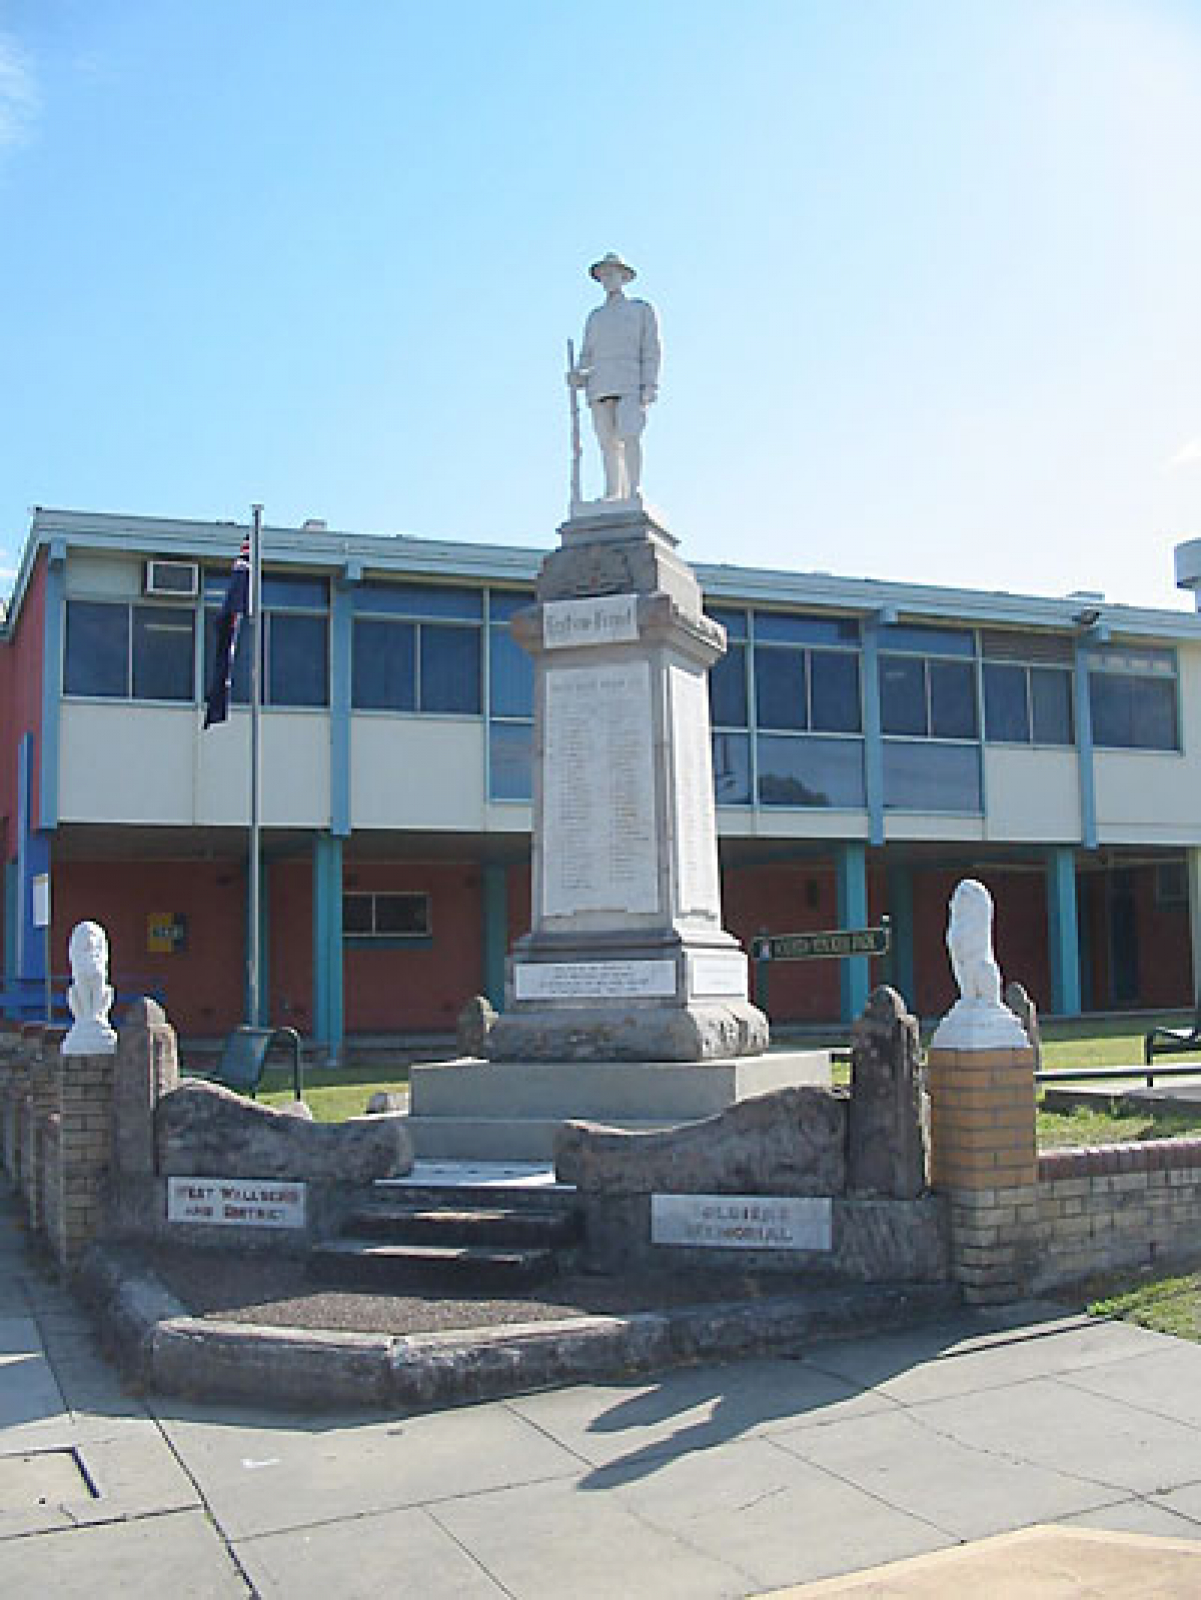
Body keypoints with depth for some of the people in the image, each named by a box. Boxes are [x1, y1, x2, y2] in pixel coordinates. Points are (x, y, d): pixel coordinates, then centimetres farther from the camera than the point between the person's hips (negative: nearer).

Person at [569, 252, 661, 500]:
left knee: (629, 437, -18)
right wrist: (577, 374, -4)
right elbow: (587, 355, 19)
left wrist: (650, 385, -10)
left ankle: (633, 495, -22)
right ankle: (613, 494, -8)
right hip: (600, 385, 4)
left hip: (630, 384, -4)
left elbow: (651, 350, 3)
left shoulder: (642, 309, 13)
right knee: (608, 442, -5)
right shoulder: (595, 316, 25)